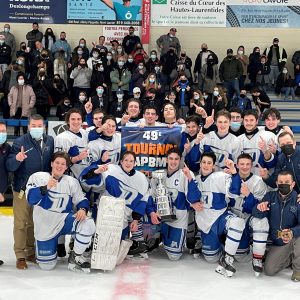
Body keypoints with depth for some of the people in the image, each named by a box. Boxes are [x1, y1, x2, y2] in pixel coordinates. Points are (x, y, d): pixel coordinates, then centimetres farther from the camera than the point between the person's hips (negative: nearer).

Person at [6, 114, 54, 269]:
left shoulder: (50, 141, 2)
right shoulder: (20, 142, -9)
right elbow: (9, 166, -14)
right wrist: (17, 159, -33)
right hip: (22, 189, -3)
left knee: (34, 223, 15)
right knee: (21, 223, 2)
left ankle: (31, 252, 28)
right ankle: (20, 255, 12)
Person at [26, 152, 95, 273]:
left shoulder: (72, 182, 5)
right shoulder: (38, 177, -4)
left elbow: (81, 200, 5)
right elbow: (31, 199, -16)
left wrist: (82, 209, -18)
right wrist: (45, 188, -32)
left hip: (64, 220, 2)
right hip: (45, 227, -1)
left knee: (88, 224, -29)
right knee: (47, 265, -4)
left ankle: (75, 256, -7)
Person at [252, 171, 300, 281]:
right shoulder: (270, 197, -2)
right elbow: (257, 215, -12)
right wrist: (259, 208, -36)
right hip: (277, 243, 3)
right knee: (269, 270, -8)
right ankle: (291, 258, 21)